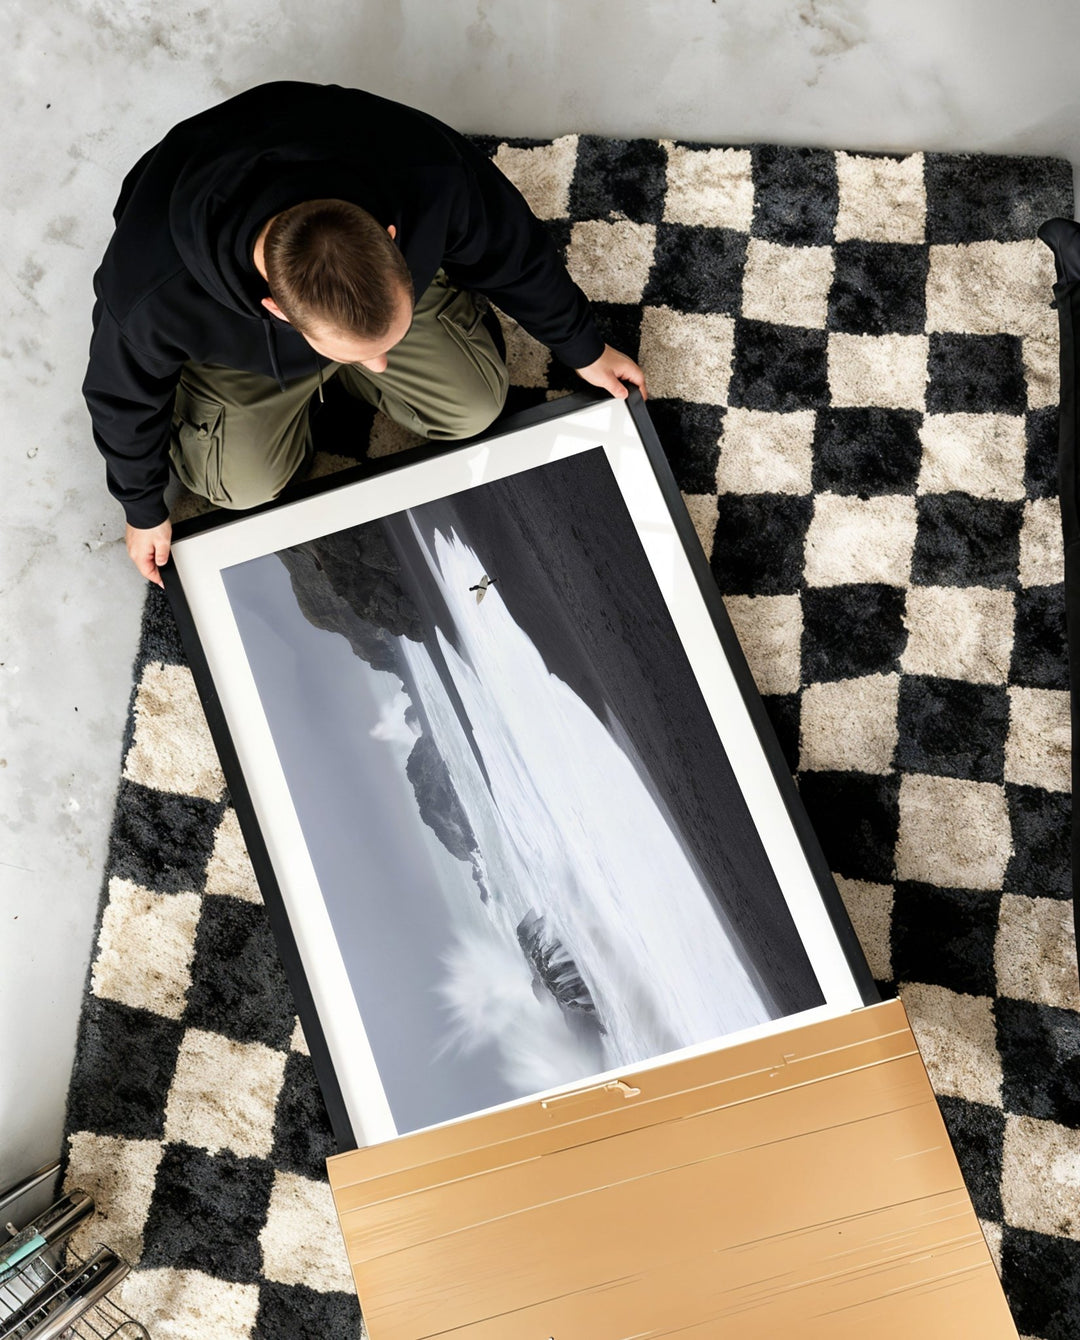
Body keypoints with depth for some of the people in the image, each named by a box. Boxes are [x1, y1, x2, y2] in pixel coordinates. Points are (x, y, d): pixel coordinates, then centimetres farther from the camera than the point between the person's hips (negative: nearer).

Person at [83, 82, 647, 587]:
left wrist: (583, 348, -2)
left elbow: (512, 252, -19)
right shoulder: (154, 297, -45)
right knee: (246, 485, -8)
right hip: (234, 334, -1)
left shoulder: (432, 177, -43)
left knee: (475, 407, -1)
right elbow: (124, 396, -21)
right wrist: (144, 511, -4)